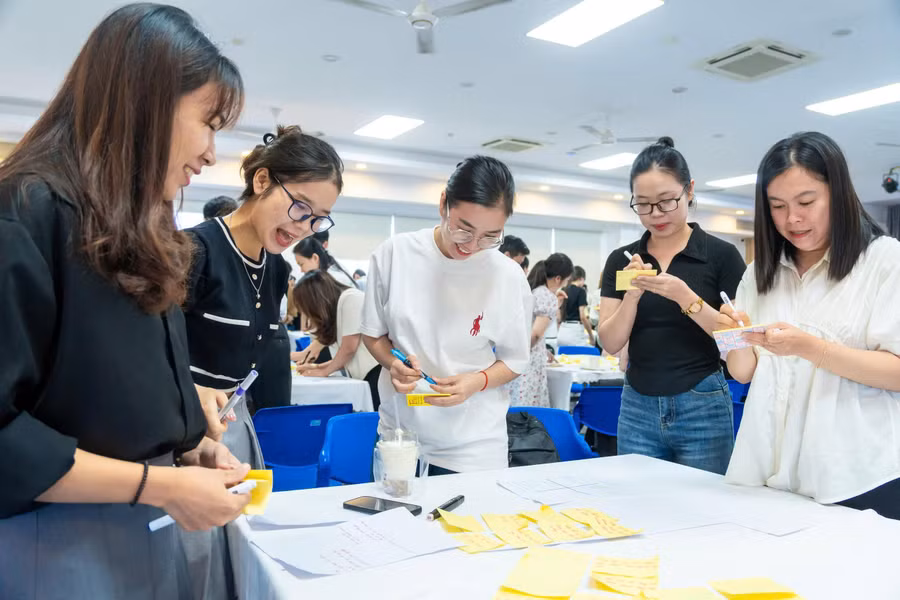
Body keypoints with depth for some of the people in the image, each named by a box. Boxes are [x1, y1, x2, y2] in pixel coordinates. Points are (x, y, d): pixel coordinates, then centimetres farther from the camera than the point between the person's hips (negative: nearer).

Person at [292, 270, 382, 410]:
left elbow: (350, 348, -9)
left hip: (377, 371, -8)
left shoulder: (350, 298, -8)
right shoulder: (338, 304, 18)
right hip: (365, 375, 8)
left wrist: (324, 371, 4)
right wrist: (318, 367, 16)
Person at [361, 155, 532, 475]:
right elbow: (372, 333, 4)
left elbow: (514, 360, 1)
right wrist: (392, 362, -17)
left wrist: (478, 382, -18)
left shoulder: (509, 277, -10)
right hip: (399, 434, 2)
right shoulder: (395, 253, -8)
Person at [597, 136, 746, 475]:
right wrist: (632, 295, -18)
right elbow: (610, 343, -1)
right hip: (636, 408, 3)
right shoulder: (621, 260, 4)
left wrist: (685, 297, -22)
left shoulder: (721, 255, -5)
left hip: (702, 407, -3)